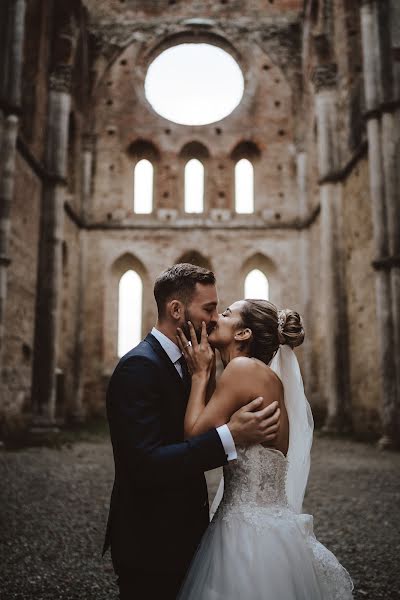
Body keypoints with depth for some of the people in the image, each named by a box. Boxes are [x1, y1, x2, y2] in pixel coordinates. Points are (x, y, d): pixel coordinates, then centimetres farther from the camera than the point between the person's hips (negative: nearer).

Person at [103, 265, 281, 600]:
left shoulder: (184, 362, 7)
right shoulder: (139, 366, -23)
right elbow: (146, 465, -31)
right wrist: (230, 436, -36)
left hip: (183, 533, 9)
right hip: (150, 545, -9)